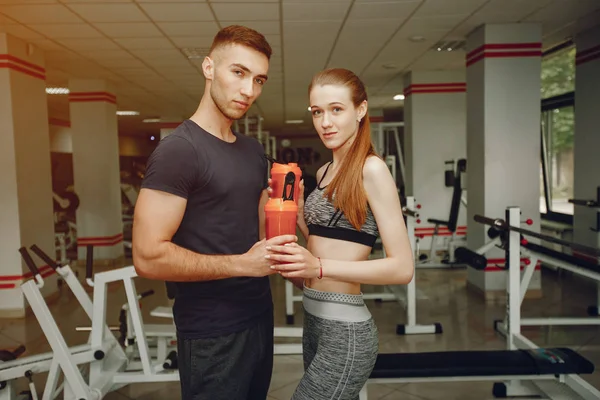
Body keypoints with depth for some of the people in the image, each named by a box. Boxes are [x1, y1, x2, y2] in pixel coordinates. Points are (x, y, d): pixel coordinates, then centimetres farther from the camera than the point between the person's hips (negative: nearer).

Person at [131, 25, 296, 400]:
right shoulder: (178, 150, -17)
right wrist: (243, 264, -21)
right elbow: (149, 256, -23)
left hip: (260, 314, 8)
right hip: (212, 332, -8)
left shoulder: (254, 150, 7)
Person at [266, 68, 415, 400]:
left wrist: (319, 267, -26)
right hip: (313, 322, 8)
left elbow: (402, 267, -17)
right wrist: (296, 208, 5)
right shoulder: (324, 172, 9)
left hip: (344, 332, -8)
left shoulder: (371, 168, -13)